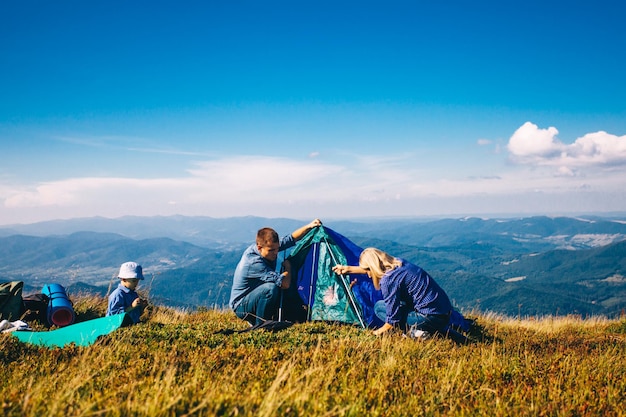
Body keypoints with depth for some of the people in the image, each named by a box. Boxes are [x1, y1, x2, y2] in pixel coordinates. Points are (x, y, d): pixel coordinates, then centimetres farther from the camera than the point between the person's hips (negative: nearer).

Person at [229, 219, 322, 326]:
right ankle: (260, 325, -17)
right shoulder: (253, 262, -33)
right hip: (241, 306, -9)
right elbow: (284, 283, -35)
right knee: (271, 288, -35)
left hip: (256, 297, 9)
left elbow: (291, 239, 7)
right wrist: (287, 267, -15)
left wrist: (309, 226, -6)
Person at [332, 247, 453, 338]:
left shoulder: (388, 280, -16)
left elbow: (393, 316, -10)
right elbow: (370, 269, 28)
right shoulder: (399, 263, 9)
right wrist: (348, 269, 35)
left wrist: (381, 331, 8)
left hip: (433, 317, -9)